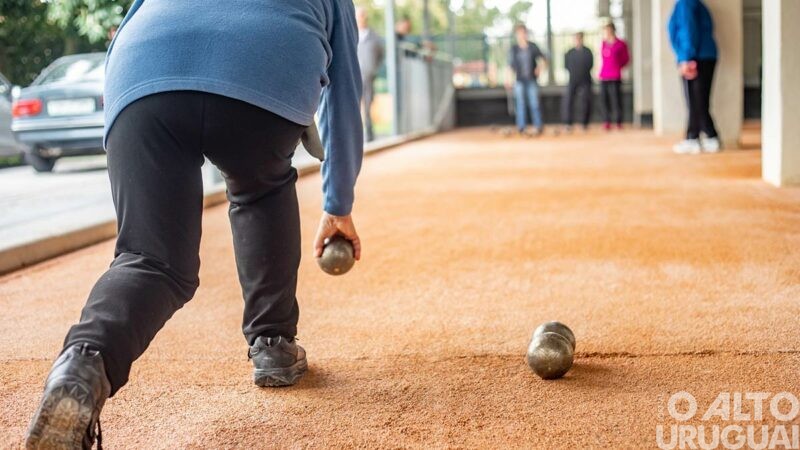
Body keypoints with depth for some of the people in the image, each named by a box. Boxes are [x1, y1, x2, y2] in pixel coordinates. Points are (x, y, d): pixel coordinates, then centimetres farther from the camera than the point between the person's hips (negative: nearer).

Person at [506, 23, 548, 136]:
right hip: (519, 80, 0)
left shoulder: (533, 47, 1)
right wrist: (508, 80, 1)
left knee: (534, 104, -1)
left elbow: (543, 59, 9)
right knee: (520, 104, -1)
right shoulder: (514, 48, 2)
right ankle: (521, 127, 3)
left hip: (531, 80, 0)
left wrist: (540, 67, -9)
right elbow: (511, 65, 6)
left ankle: (539, 127, 8)